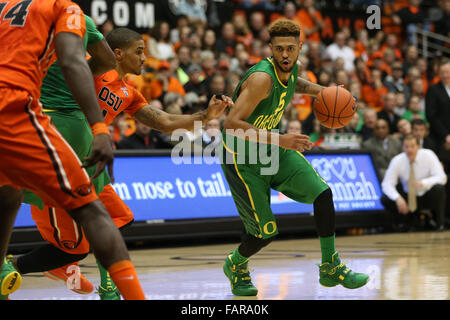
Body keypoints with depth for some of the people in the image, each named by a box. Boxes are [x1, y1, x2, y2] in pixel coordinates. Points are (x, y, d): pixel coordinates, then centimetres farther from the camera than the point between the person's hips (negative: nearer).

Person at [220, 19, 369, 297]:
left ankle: (331, 269, 6)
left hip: (274, 149, 8)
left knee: (323, 194, -6)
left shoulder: (290, 68, -5)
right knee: (267, 232, -6)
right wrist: (281, 140, -40)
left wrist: (320, 91, 7)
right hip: (242, 159, -8)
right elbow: (232, 125, -37)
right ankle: (236, 265, 29)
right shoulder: (262, 78, -31)